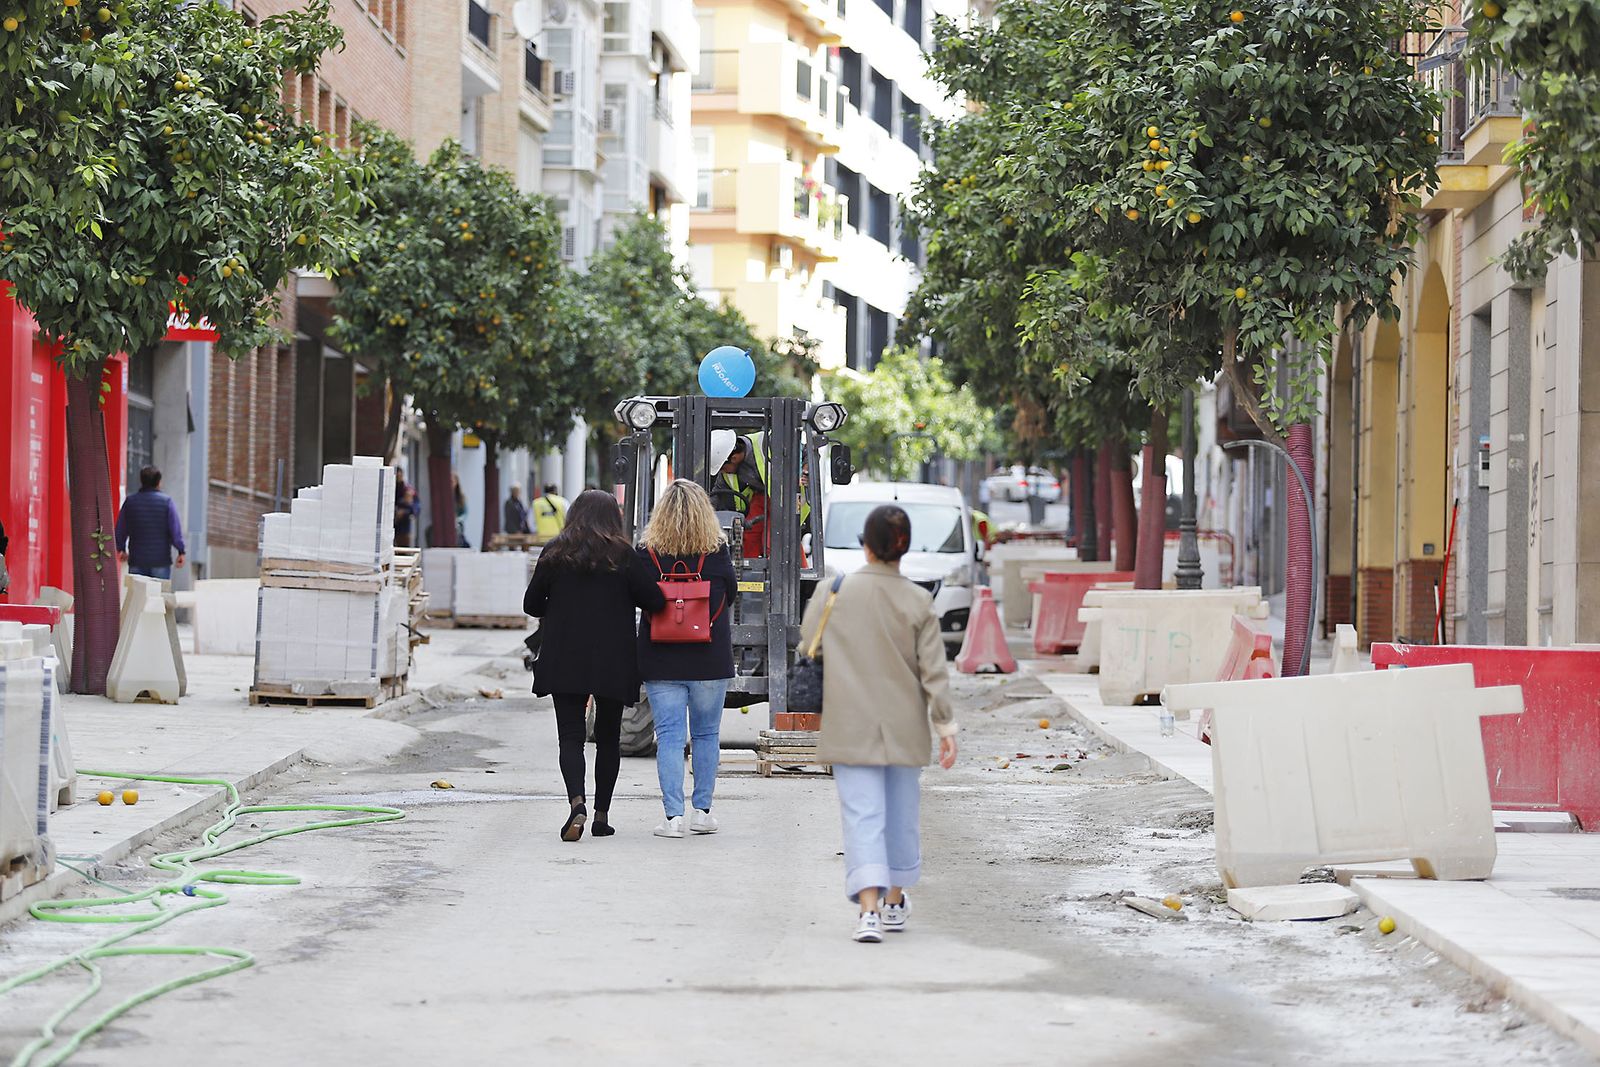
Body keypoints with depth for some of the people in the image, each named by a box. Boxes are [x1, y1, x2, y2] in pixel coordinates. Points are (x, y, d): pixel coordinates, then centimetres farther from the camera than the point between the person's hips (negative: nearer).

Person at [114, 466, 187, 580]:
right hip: (161, 559, -2)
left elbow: (120, 529, 10)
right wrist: (181, 551, 1)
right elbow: (175, 529, -7)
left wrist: (121, 549, 25)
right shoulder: (166, 501, -5)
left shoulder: (130, 501, 3)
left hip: (136, 559, 2)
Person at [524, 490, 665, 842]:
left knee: (570, 736, -1)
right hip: (613, 662, 0)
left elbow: (531, 604, 6)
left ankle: (577, 802, -24)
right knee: (609, 737, 12)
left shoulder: (555, 552, 2)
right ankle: (602, 815, 14)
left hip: (563, 661, 1)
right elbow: (655, 600, -8)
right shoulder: (622, 554, -4)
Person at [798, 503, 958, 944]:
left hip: (850, 726, -1)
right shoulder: (918, 602, -6)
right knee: (900, 812, 17)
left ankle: (869, 908, -19)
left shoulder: (831, 593, -7)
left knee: (862, 814, -3)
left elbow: (806, 654, 0)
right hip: (904, 726, 1)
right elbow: (934, 671, -5)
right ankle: (894, 903, 30)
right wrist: (946, 726, 1)